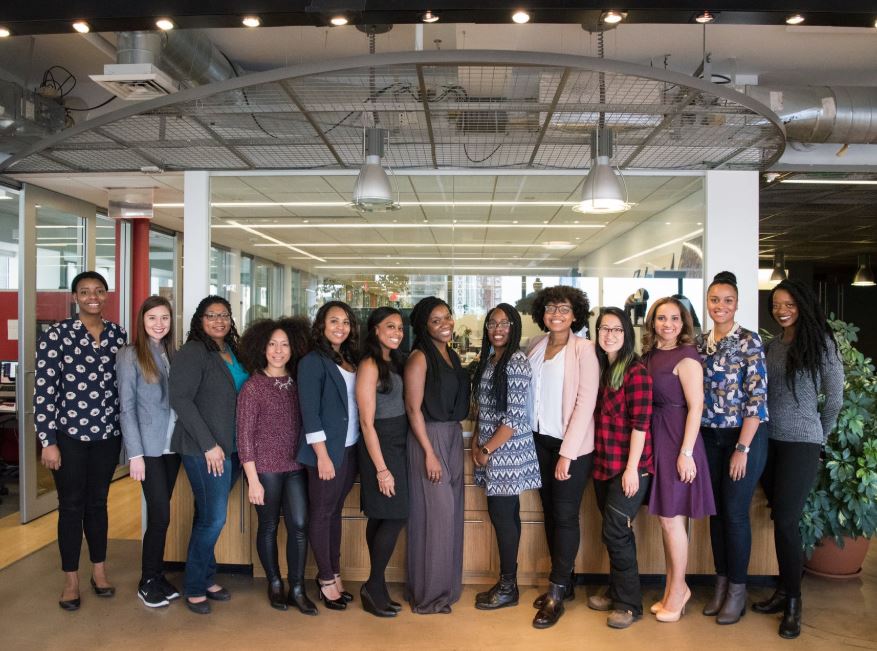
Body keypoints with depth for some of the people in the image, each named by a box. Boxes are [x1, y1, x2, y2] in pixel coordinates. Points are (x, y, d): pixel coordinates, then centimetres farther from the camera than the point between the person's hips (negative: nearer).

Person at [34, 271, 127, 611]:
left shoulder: (118, 334, 4)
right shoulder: (56, 334, -7)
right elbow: (43, 390, -9)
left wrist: (128, 431, 9)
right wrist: (47, 441, -11)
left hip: (108, 432, 3)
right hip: (69, 433, -3)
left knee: (98, 502, 15)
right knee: (71, 505, 7)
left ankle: (99, 571, 29)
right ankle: (71, 580, 21)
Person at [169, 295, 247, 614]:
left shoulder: (233, 352, 11)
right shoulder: (192, 352, -8)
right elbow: (180, 399, -14)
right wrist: (209, 445, -16)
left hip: (231, 448, 6)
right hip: (204, 450, -6)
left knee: (209, 516, 14)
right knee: (213, 518, -3)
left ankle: (206, 578, 27)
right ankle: (194, 588, 14)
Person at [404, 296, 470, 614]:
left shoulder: (452, 354, 11)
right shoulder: (419, 358, -12)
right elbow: (414, 409, -15)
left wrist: (454, 439, 10)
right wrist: (429, 453, -17)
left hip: (453, 436, 8)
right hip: (430, 437, -8)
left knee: (451, 511, 13)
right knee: (434, 513, -2)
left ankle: (447, 585, 27)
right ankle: (428, 593, 12)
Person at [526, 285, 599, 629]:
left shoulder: (583, 349, -10)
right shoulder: (535, 345, 5)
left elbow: (585, 402, -15)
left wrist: (567, 453, -17)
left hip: (572, 444, -5)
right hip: (540, 439, 5)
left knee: (565, 516, 0)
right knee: (550, 512, 12)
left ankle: (557, 594, 10)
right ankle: (565, 582, 27)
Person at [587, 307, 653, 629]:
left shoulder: (636, 372, -13)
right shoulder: (600, 370, 10)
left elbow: (640, 424, -16)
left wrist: (632, 468, -18)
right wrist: (596, 459, 12)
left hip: (629, 466, -7)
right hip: (603, 464, 7)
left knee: (615, 531, -5)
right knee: (617, 533, 15)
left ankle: (629, 604, 10)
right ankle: (616, 593, 29)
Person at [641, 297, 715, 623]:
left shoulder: (686, 357, -11)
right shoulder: (650, 354, 9)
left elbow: (695, 406, -14)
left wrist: (686, 452, -18)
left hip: (677, 441, -7)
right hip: (654, 439, 7)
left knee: (671, 517, 1)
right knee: (665, 517, 13)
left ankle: (678, 589, 19)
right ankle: (672, 589, 26)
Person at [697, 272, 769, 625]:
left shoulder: (749, 341, -9)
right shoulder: (700, 343, 7)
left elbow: (757, 397, -13)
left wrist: (742, 448, -16)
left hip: (744, 437, -5)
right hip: (709, 438, 5)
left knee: (735, 512, 0)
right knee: (716, 510, 11)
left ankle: (737, 589, 16)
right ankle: (721, 583, 24)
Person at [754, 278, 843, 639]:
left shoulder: (820, 342, -5)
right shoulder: (772, 345, 9)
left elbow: (835, 397, -1)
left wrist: (820, 434, 6)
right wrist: (759, 431, 7)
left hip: (801, 443, -5)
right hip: (769, 441, 5)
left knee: (786, 520, -6)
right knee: (779, 518, 10)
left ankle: (793, 601, 8)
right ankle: (785, 590, 22)